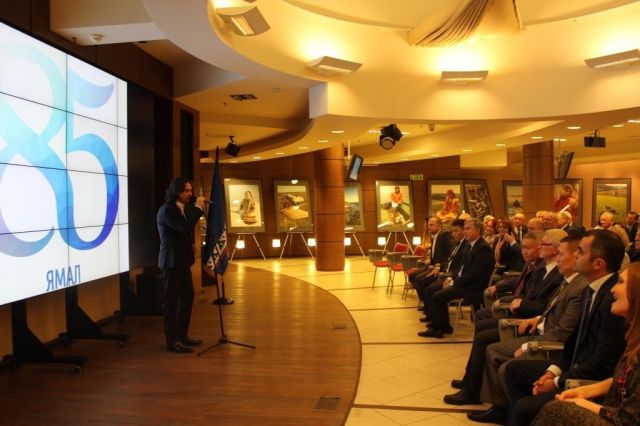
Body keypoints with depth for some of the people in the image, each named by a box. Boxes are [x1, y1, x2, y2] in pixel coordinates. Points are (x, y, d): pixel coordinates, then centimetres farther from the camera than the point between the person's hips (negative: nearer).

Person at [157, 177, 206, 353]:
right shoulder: (166, 210, -15)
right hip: (172, 262, -9)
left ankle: (182, 335, 26)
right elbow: (185, 228, -27)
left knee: (187, 296, 14)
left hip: (182, 261, 9)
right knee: (171, 300, -3)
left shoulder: (183, 208, 13)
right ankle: (172, 341, 4)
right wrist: (197, 208, -19)